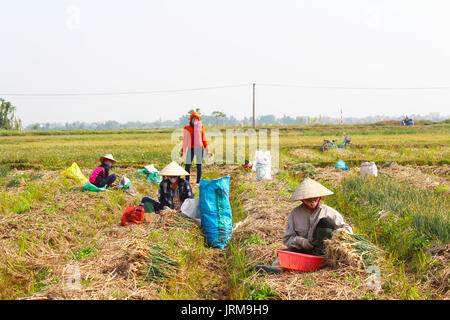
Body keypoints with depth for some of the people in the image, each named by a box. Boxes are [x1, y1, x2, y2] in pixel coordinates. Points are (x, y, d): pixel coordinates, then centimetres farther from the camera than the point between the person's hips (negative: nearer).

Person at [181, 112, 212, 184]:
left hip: (199, 148, 1)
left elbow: (204, 140, 11)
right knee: (187, 166, -6)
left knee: (199, 165, 3)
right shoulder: (187, 128, 4)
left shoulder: (201, 127, 7)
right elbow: (185, 140, 10)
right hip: (190, 149, -1)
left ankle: (198, 181, 11)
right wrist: (183, 151, 8)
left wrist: (208, 151, 9)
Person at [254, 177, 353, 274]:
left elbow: (345, 227, 9)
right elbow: (287, 239, 4)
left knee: (324, 221, -16)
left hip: (322, 252, -1)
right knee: (285, 253, -26)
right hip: (303, 250, 1)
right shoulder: (295, 213, 6)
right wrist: (302, 242, -16)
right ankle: (276, 268, -55)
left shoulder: (328, 211, 5)